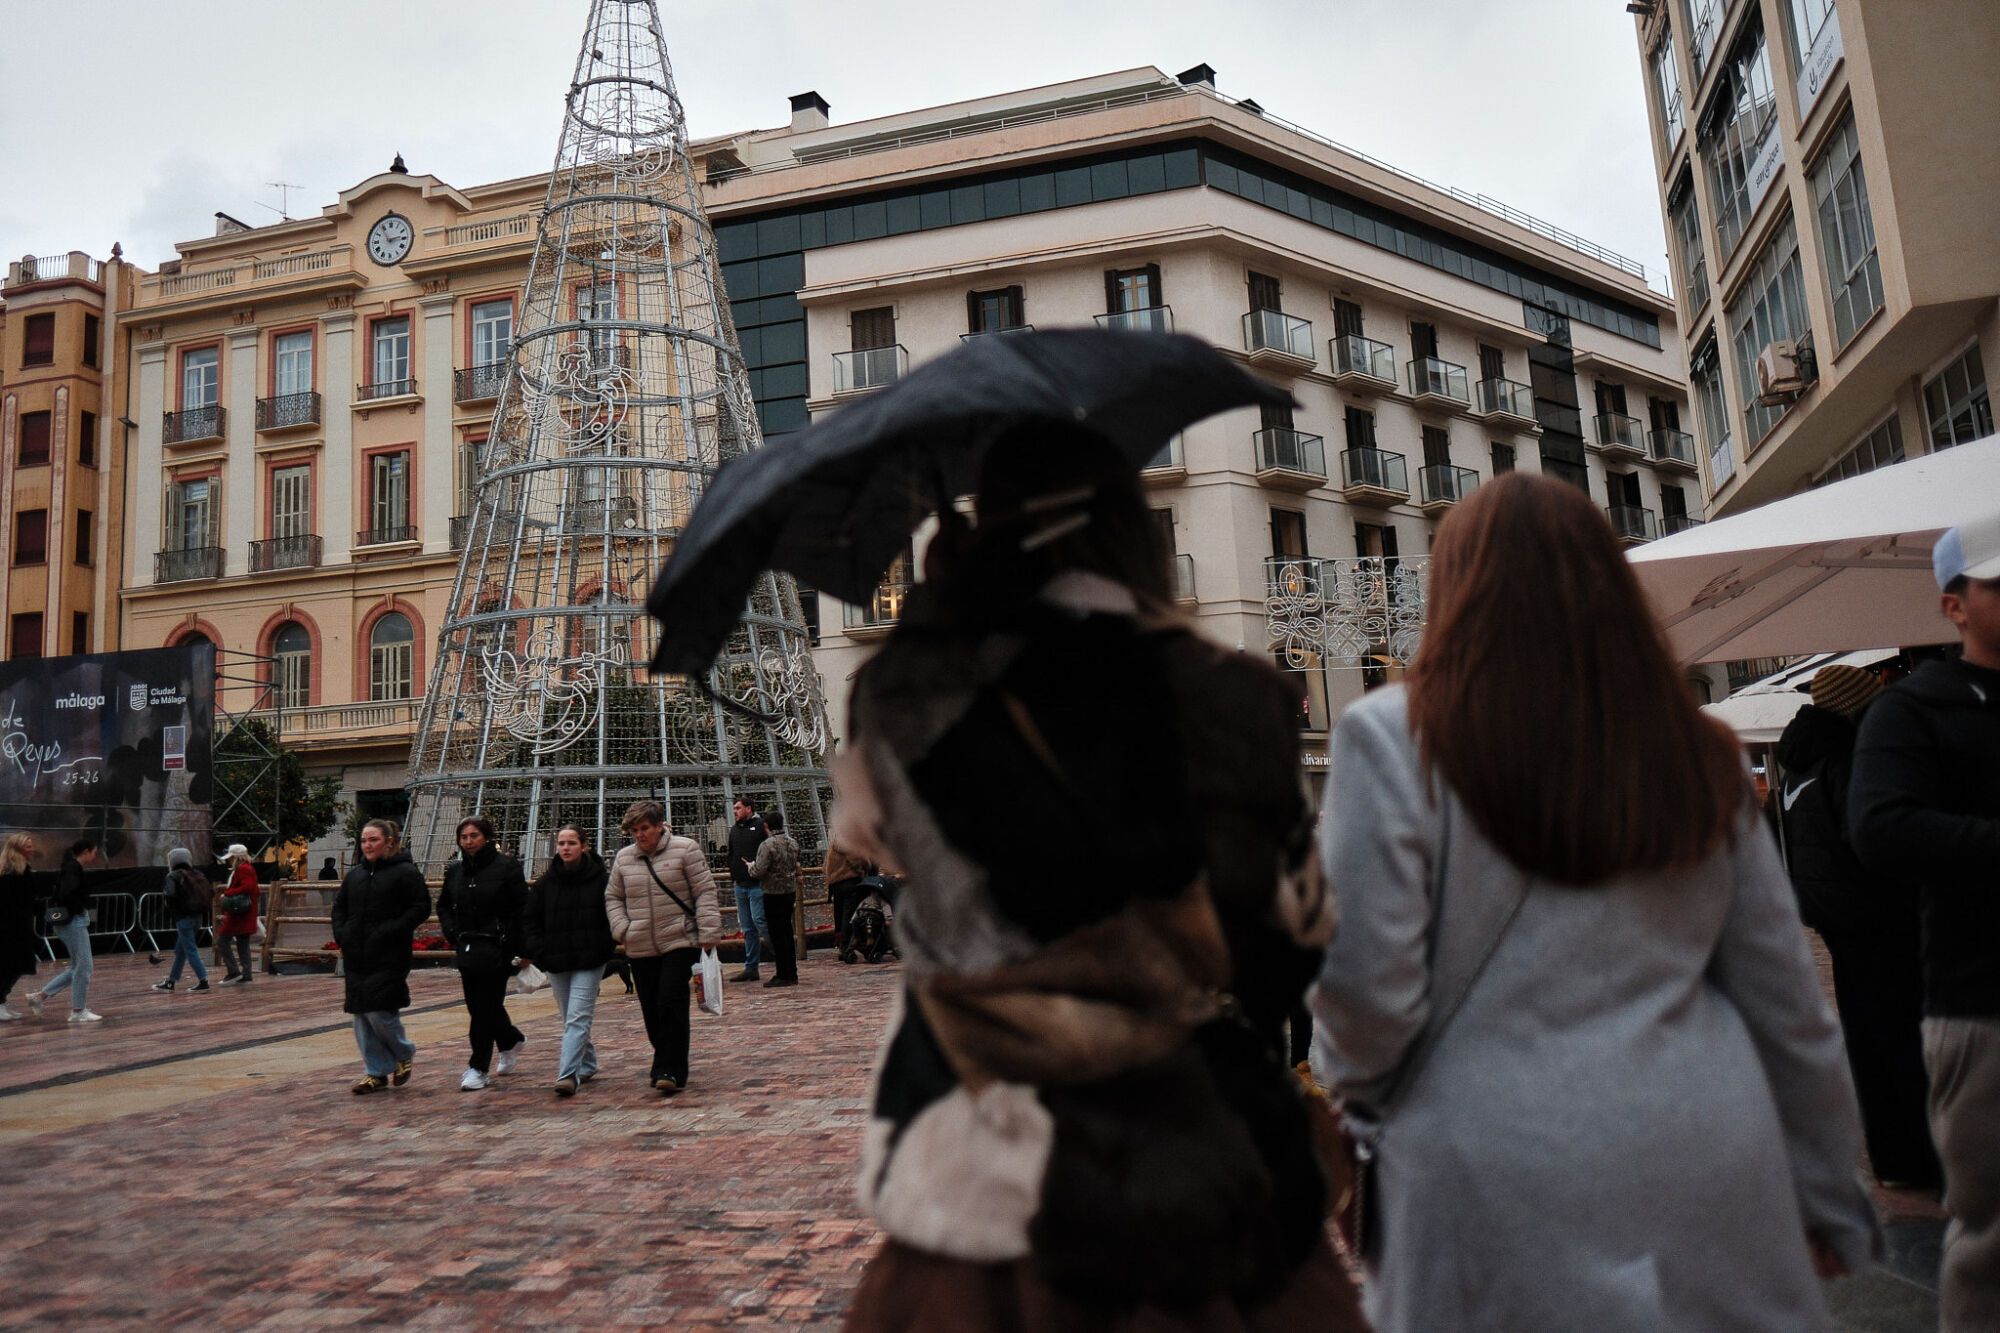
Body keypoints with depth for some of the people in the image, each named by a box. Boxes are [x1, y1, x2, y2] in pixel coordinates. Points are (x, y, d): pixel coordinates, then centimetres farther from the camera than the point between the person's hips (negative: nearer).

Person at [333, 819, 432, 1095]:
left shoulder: (406, 872, -7)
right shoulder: (355, 874, 13)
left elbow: (421, 908, -12)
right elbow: (339, 906, 23)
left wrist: (389, 933, -19)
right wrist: (341, 934, 6)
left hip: (388, 958, -7)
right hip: (356, 958, 7)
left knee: (378, 1011, -11)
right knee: (361, 1016, 6)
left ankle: (404, 1053, 16)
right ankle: (377, 1072, 17)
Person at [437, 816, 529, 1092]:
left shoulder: (506, 866, -7)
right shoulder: (455, 870, 9)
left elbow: (522, 909, -8)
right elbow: (443, 906, 23)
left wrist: (517, 946, -12)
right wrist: (453, 932, 7)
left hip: (496, 949, -6)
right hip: (467, 950, 6)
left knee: (485, 1007, -4)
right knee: (478, 1005, 12)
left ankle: (478, 1067, 4)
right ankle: (511, 1041, 37)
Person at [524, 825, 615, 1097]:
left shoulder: (601, 879, -5)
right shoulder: (546, 882, 4)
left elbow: (614, 918, 1)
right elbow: (529, 919, 10)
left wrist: (605, 951, -6)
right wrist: (540, 953, -1)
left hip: (589, 962, -4)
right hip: (556, 963, 4)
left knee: (578, 1019, -12)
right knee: (569, 1019, 14)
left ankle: (568, 1075, -16)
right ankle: (587, 1066, 30)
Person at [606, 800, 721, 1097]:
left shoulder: (685, 849, -4)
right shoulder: (623, 858, 9)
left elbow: (705, 892, -5)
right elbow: (612, 898, 18)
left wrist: (708, 933, -11)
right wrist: (622, 929, 0)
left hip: (680, 942, -4)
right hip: (640, 949, 5)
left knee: (671, 1004, -14)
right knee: (651, 1011, 9)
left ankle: (671, 1071, -8)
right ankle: (665, 1064, 26)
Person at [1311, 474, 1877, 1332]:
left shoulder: (1395, 739, -9)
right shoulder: (1698, 755, 7)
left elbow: (1366, 987, -13)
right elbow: (1788, 1006, 10)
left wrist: (1359, 1100, 8)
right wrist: (1828, 1198, 21)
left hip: (1500, 1179, -4)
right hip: (1709, 1169, 5)